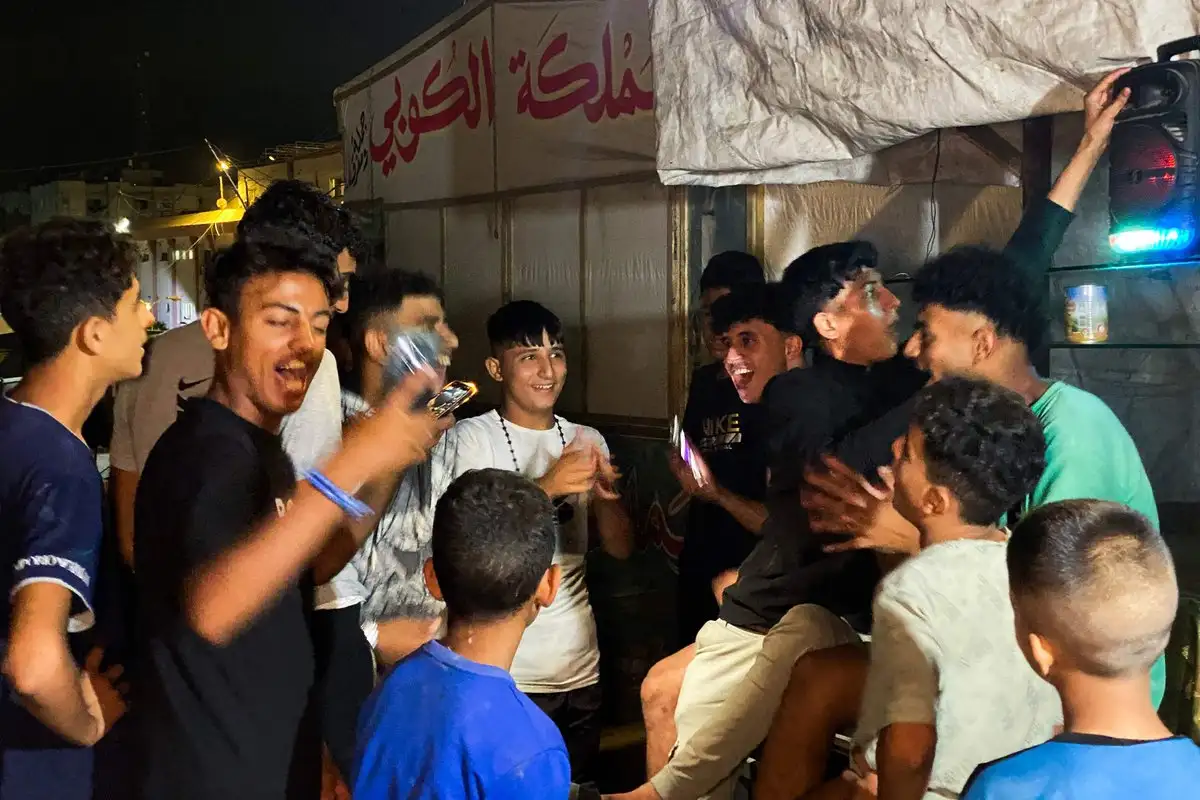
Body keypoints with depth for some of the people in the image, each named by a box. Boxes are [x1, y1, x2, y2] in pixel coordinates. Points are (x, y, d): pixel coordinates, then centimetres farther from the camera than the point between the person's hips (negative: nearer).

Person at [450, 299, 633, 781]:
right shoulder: (469, 440, -7)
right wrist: (547, 486, -26)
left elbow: (620, 549, 7)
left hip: (581, 668, 5)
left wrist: (605, 497, -14)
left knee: (578, 785, 15)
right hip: (504, 676, -5)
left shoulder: (588, 441, 9)